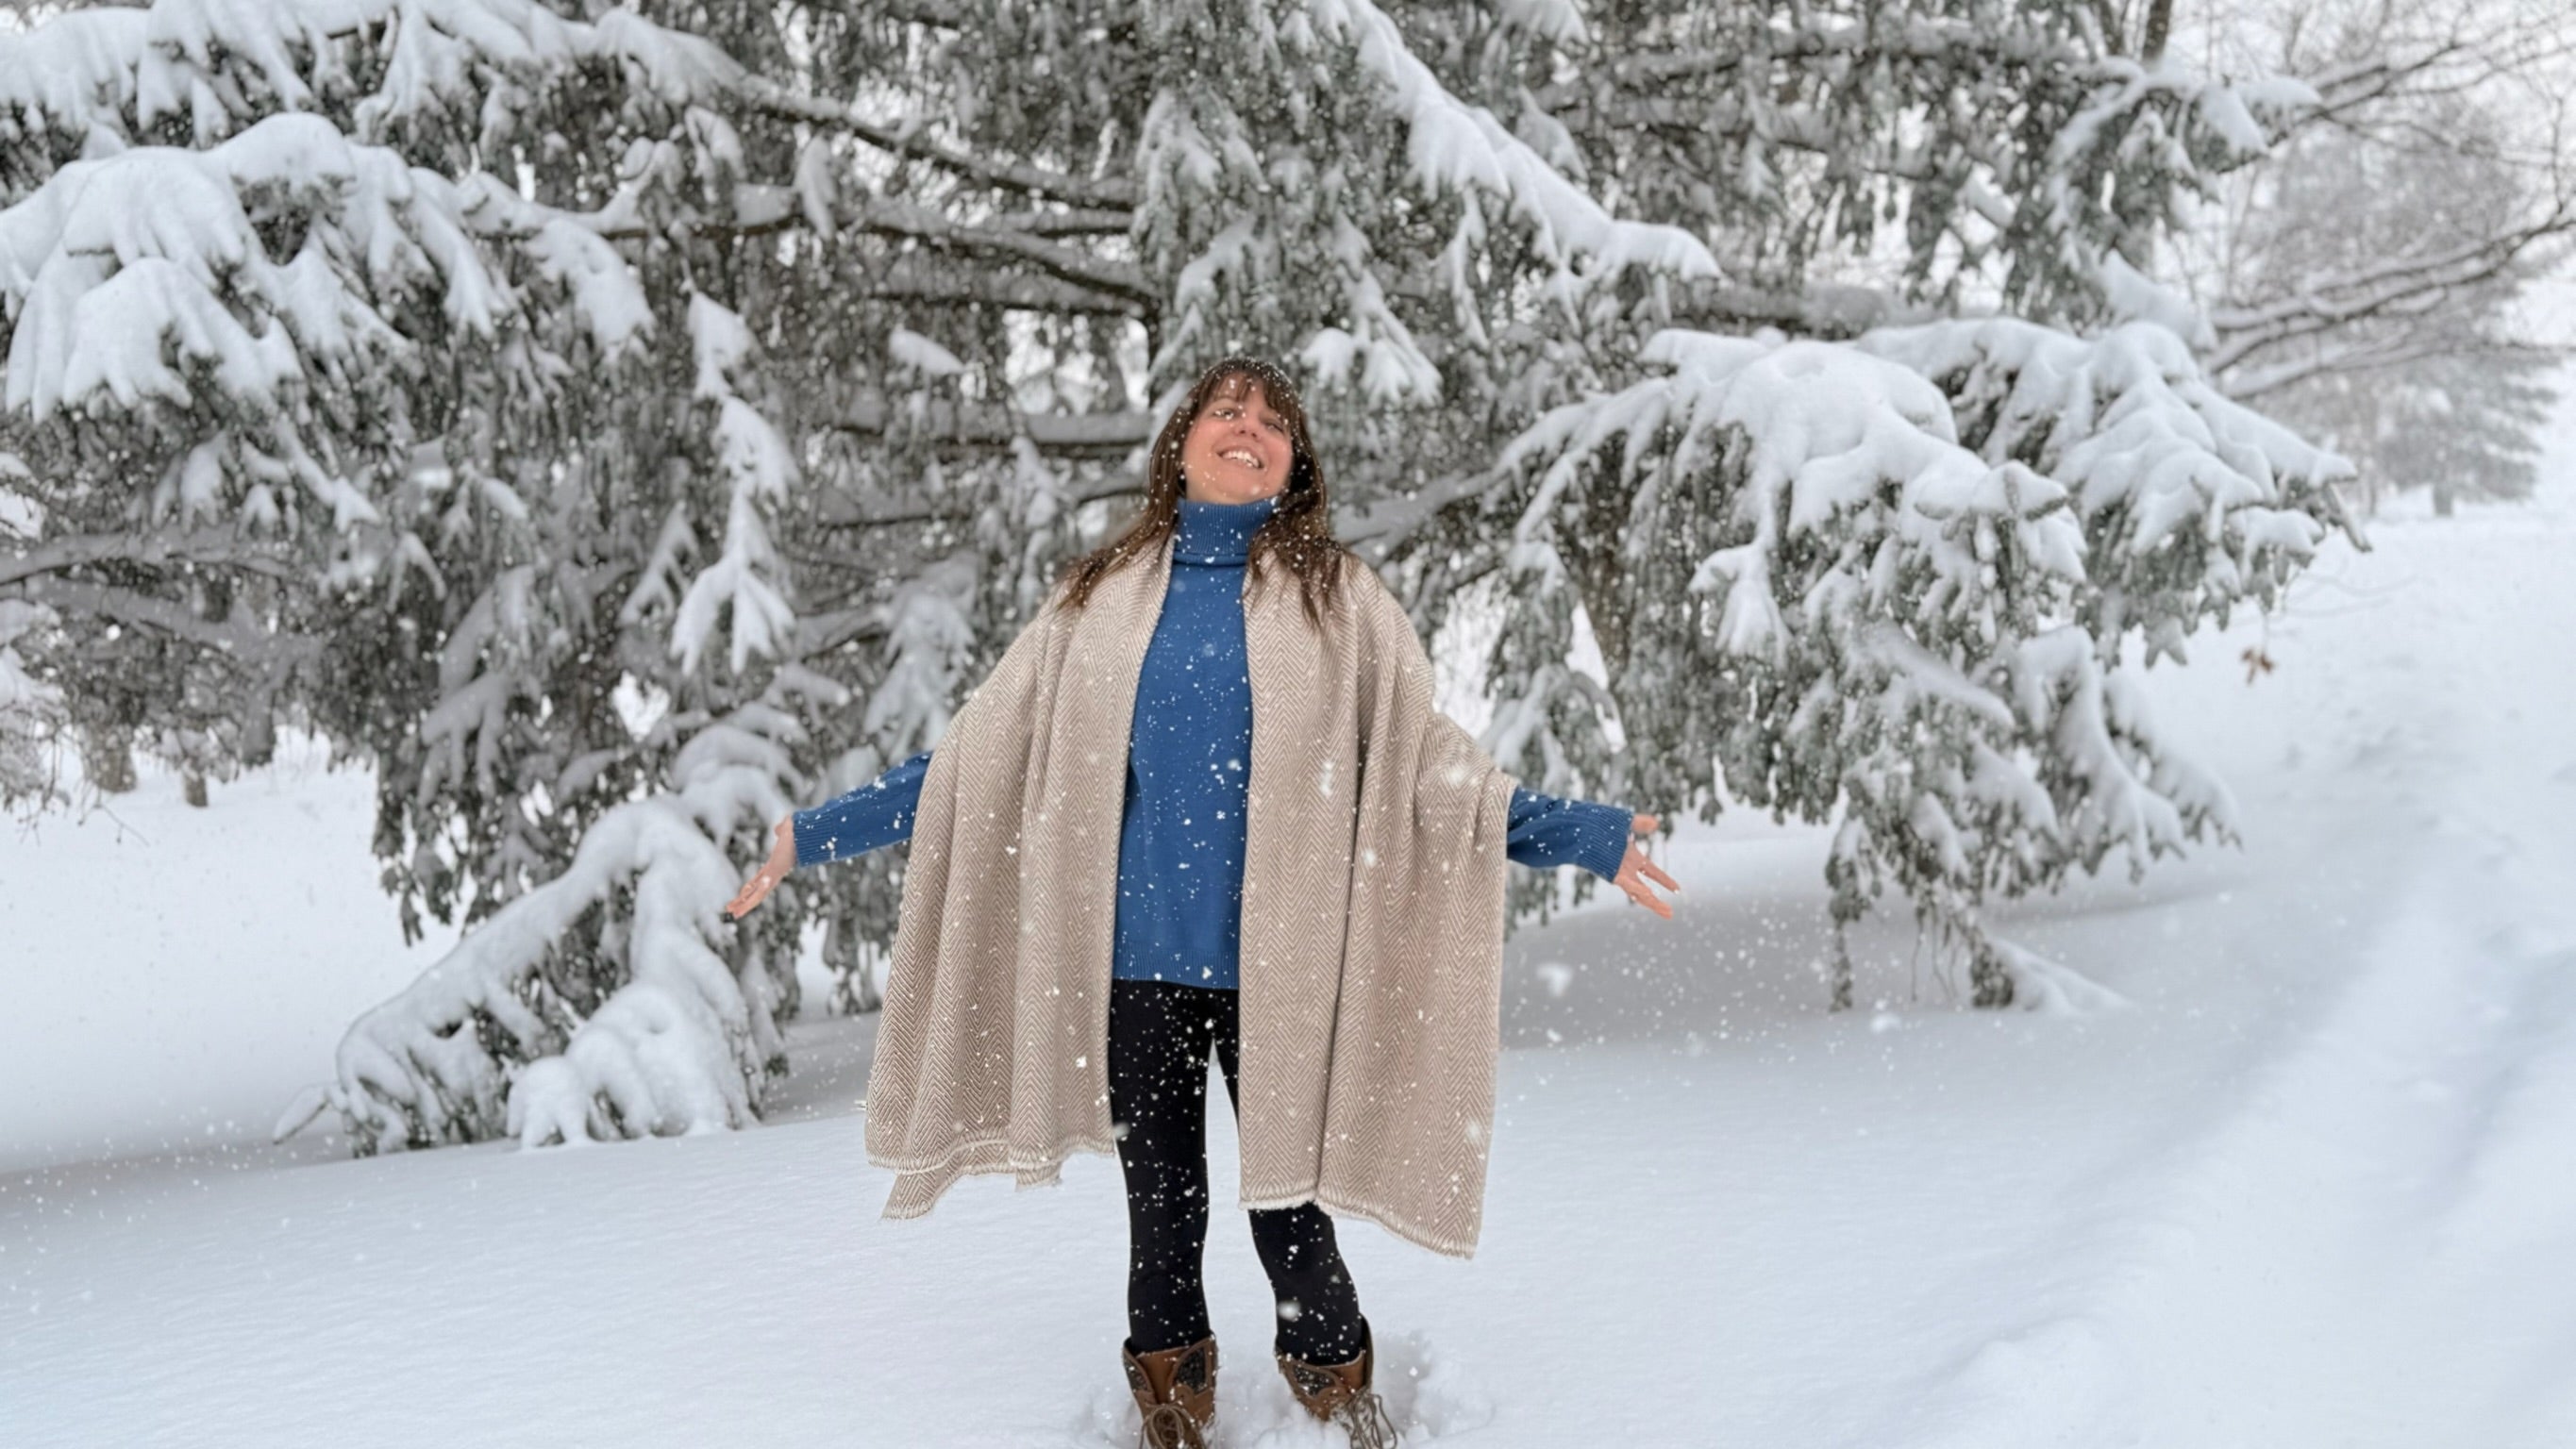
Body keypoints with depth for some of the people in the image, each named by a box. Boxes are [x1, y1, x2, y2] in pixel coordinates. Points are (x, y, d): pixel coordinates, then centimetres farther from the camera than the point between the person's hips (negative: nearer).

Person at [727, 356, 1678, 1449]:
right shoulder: (1104, 595, 9)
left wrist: (1583, 838, -4)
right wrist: (821, 835, 10)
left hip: (1275, 960, -1)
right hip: (1138, 956, 2)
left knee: (1290, 1213, 0)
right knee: (1161, 1216, 10)